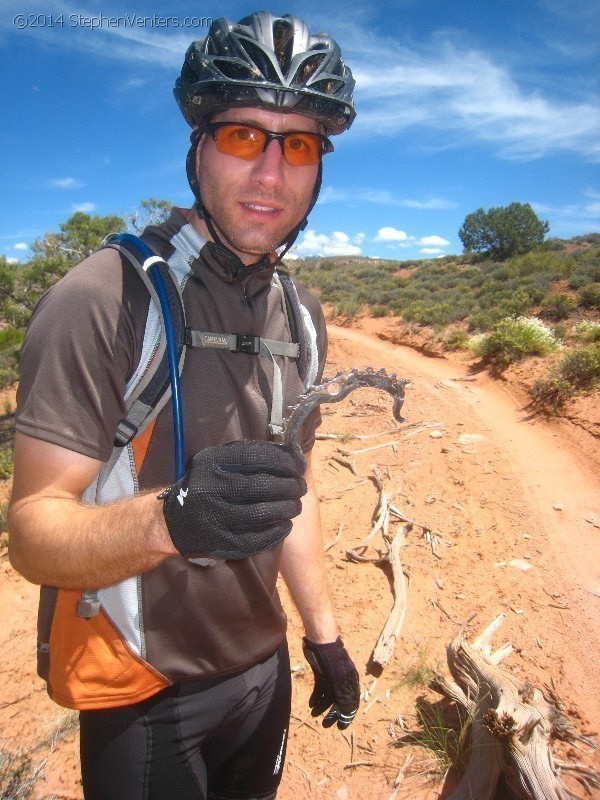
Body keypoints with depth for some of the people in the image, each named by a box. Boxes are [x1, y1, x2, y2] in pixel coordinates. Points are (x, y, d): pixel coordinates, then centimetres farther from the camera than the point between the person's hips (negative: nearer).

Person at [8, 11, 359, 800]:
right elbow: (32, 533, -22)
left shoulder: (302, 313, -1)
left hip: (261, 667, 6)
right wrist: (171, 518, -42)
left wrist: (325, 634, 8)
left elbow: (292, 483, 6)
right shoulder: (103, 298, -22)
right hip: (143, 695, -5)